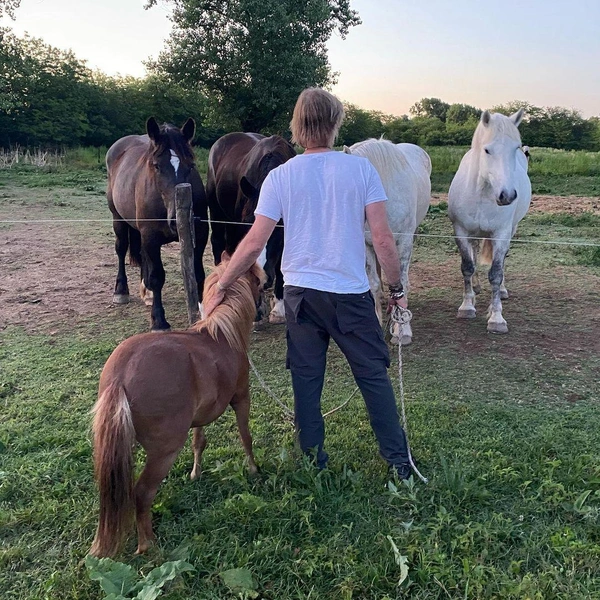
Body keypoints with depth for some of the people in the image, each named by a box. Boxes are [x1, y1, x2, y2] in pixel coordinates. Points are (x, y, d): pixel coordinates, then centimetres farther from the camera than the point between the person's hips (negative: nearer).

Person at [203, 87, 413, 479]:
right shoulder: (361, 169, -4)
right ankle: (399, 460, 20)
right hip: (352, 293, -1)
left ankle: (313, 459, 23)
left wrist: (221, 288, 4)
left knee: (306, 378, 12)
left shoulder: (280, 176, -2)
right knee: (374, 374, 11)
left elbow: (254, 244, -6)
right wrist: (397, 289, 5)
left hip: (301, 291, 1)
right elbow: (383, 239, -7)